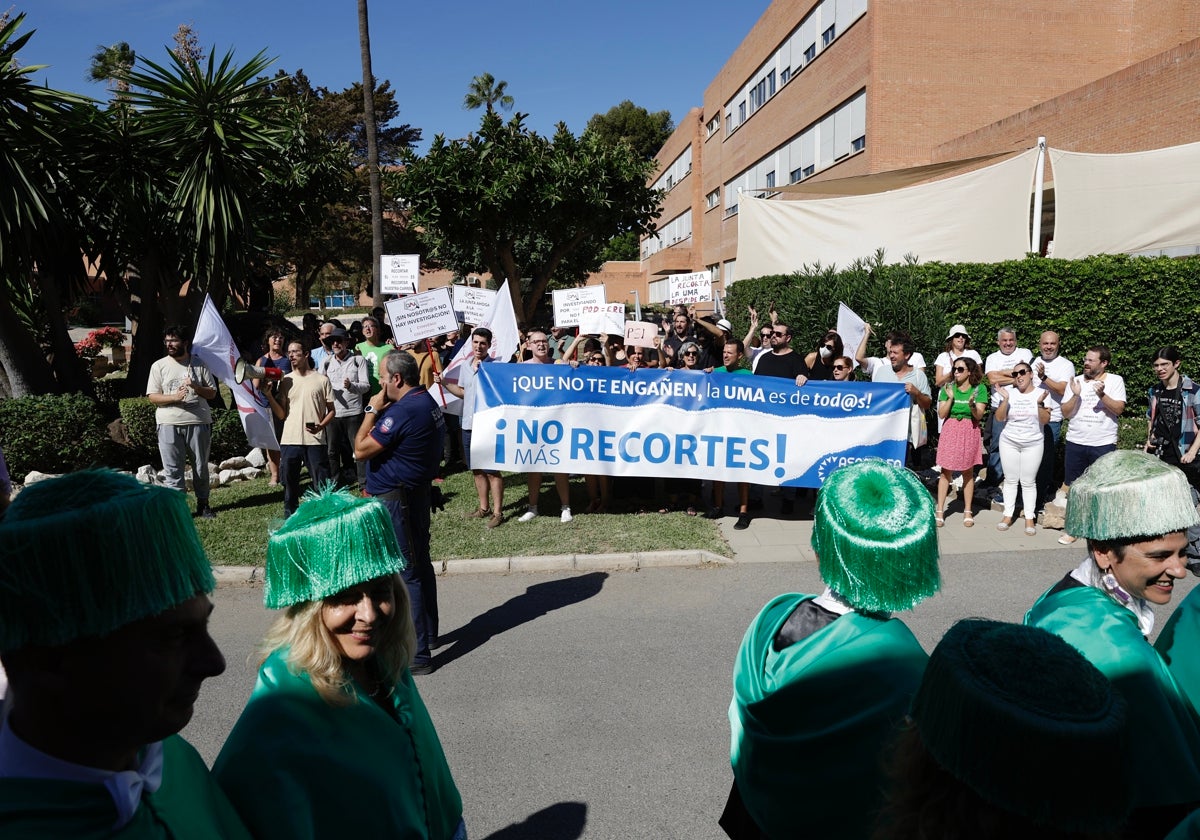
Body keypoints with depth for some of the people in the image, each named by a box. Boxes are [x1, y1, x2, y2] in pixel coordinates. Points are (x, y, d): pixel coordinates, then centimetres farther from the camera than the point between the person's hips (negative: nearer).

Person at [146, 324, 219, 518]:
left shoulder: (199, 364, 6)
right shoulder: (159, 366, 6)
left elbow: (212, 393, 7)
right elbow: (152, 396, 1)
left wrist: (196, 387, -13)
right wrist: (174, 397, -16)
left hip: (198, 422, 0)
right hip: (169, 424, 0)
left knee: (201, 467, 9)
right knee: (173, 469, 0)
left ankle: (203, 504, 22)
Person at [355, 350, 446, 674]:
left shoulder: (403, 411, -24)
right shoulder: (426, 402, 9)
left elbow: (361, 450, -18)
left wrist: (373, 410, -10)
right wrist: (380, 411, 6)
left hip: (396, 500, -11)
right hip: (415, 493, 11)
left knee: (406, 573, -4)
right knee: (420, 565, 20)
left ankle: (417, 654, 3)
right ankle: (428, 634, 36)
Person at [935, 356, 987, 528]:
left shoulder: (979, 388, -2)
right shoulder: (947, 388, 1)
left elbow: (979, 416, -7)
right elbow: (941, 414, -4)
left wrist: (972, 405, -27)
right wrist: (950, 398, -17)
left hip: (969, 431, -1)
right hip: (950, 430, 1)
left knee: (968, 472, 6)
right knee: (946, 471, 1)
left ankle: (968, 511, 15)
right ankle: (940, 511, 5)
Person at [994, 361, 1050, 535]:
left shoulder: (1041, 393, -4)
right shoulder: (1009, 392, -1)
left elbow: (1045, 420, -8)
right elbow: (999, 418, -5)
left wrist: (1039, 403, -23)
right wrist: (1005, 399, -18)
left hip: (1033, 444, -1)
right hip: (1009, 443, 1)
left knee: (1028, 482, 3)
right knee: (1010, 479, 7)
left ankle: (1030, 518, 11)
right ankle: (1008, 515, 15)